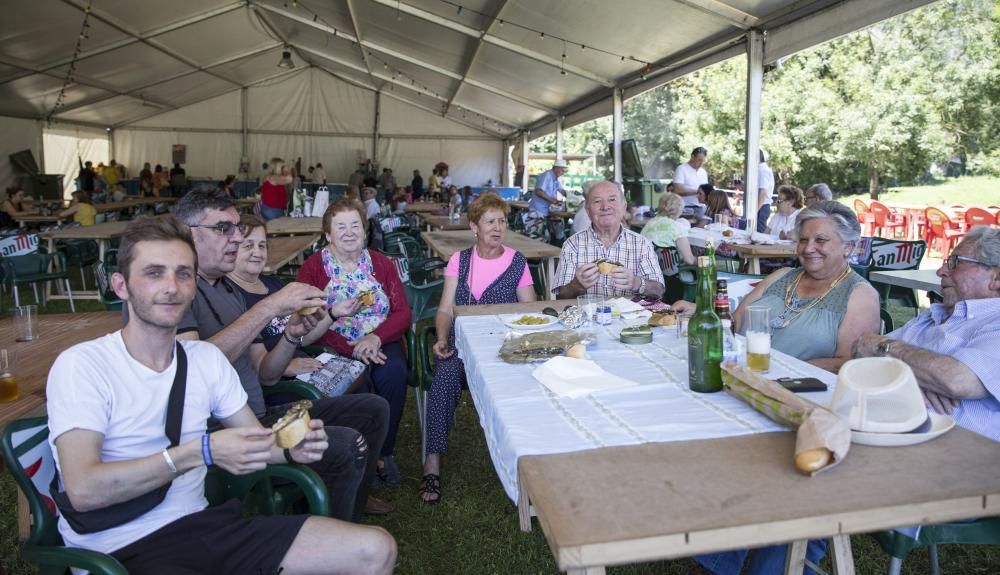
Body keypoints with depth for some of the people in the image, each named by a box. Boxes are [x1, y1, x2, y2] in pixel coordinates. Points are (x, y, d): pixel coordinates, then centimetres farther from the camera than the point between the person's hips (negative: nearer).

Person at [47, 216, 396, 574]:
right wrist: (202, 451, -27)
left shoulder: (207, 359, 7)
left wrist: (291, 447, -10)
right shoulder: (81, 366, -10)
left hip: (202, 525, 6)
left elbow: (256, 442, 13)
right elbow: (84, 490, -21)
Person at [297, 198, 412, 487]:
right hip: (333, 348, -2)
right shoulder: (312, 267, 1)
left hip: (380, 342, 2)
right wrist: (353, 351, -20)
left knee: (394, 371, -28)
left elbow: (403, 313, 2)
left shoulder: (381, 263, 9)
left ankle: (384, 452, -8)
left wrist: (376, 337, -18)